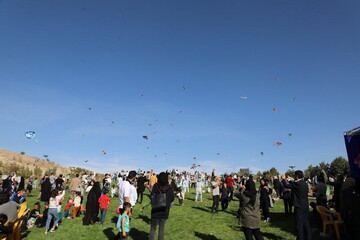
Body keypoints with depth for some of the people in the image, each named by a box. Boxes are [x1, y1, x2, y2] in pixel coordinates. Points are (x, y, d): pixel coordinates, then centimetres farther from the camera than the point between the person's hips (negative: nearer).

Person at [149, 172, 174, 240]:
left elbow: (152, 197, -16)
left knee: (153, 228, 14)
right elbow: (172, 199, 0)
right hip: (165, 211, 2)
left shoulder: (156, 186, -12)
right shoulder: (170, 187, -7)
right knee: (162, 228, 16)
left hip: (156, 210, -1)